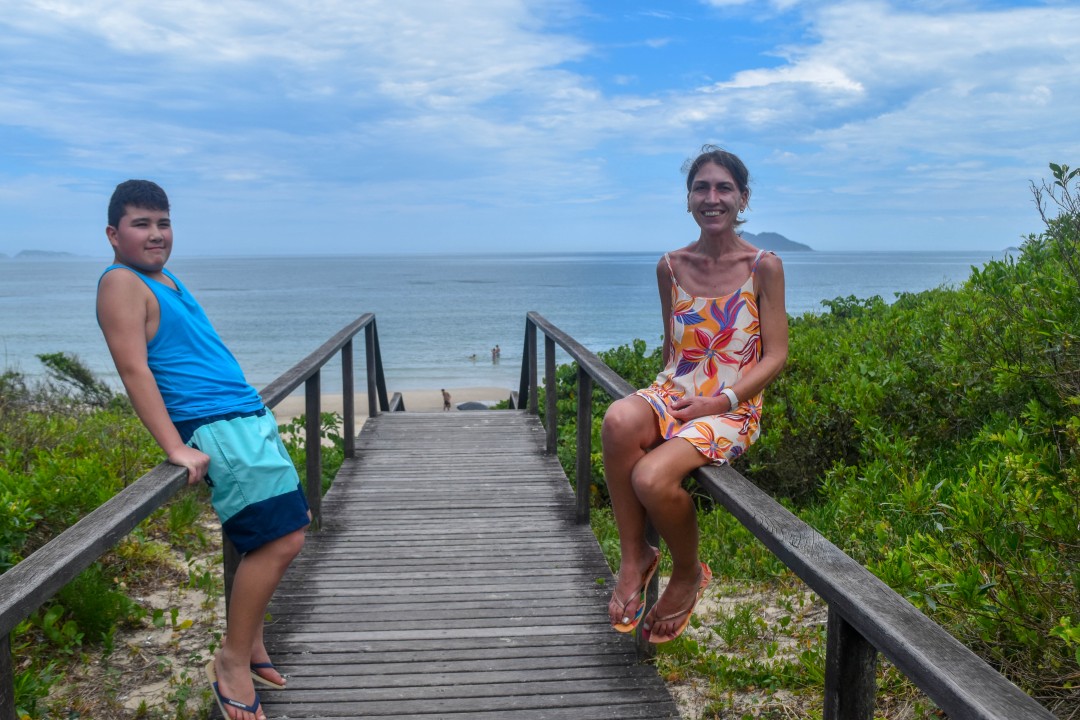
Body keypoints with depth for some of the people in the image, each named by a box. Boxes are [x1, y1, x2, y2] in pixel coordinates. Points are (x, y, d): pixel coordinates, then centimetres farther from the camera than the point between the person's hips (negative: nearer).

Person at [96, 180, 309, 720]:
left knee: (287, 531, 14)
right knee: (280, 541, -12)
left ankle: (250, 643, 26)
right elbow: (134, 369, -17)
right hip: (218, 429, -10)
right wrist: (176, 447, -22)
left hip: (249, 421, 10)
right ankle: (233, 662, 3)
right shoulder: (122, 282, -8)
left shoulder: (166, 279, 19)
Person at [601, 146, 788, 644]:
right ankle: (634, 557, -16)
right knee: (620, 420, -35)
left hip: (732, 409, -3)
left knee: (653, 479, -31)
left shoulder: (763, 267, -3)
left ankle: (688, 574, 3)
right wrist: (663, 393, 1)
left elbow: (776, 356, -4)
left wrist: (722, 400, -15)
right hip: (672, 392, 3)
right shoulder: (671, 267, 8)